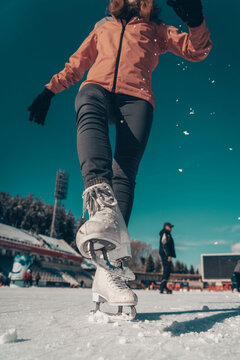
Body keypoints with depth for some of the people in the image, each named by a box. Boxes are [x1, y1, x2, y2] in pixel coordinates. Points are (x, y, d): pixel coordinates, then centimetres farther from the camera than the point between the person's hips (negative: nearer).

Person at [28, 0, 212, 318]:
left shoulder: (156, 30, 31)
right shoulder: (103, 27, 37)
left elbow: (196, 51, 20)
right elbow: (76, 64, 35)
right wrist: (49, 91, 24)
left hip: (136, 97, -1)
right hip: (97, 87, 2)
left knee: (125, 173, -22)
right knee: (90, 117, -38)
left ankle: (111, 268, -30)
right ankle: (103, 206, -61)